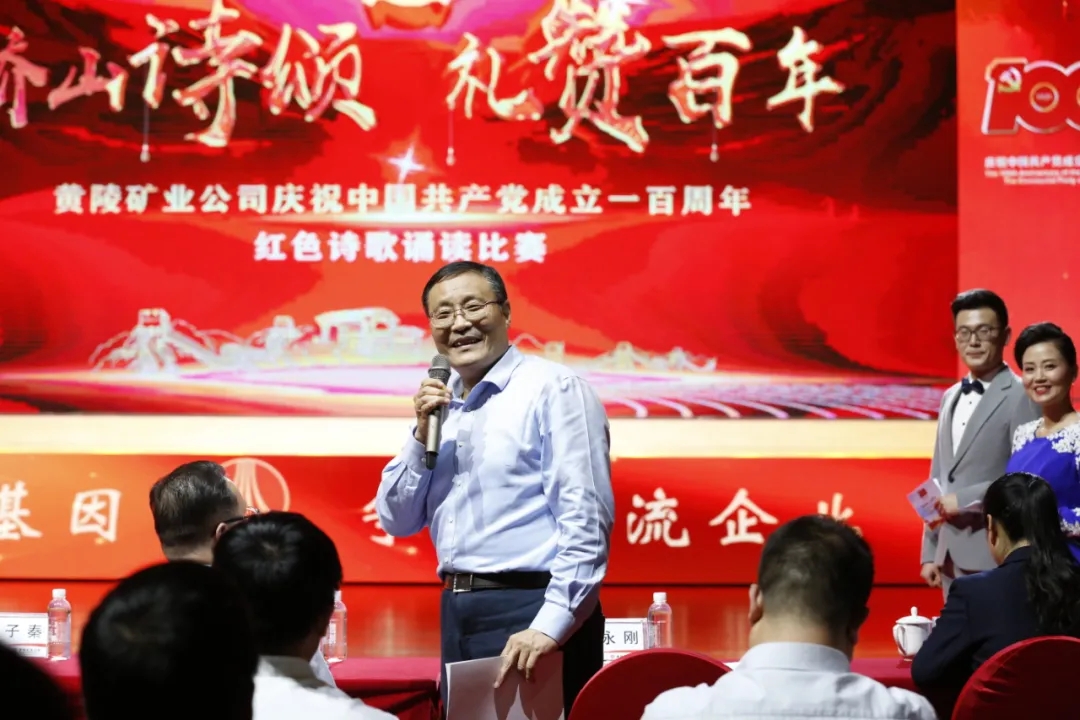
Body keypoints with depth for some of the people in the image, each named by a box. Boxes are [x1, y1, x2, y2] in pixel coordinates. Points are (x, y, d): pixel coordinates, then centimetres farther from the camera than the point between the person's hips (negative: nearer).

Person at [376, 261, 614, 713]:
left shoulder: (553, 388, -8)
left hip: (531, 608, -7)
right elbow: (397, 521, 12)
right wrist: (422, 434, -2)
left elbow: (586, 521, -15)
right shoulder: (438, 404, 13)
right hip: (458, 612, 7)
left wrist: (550, 625, -23)